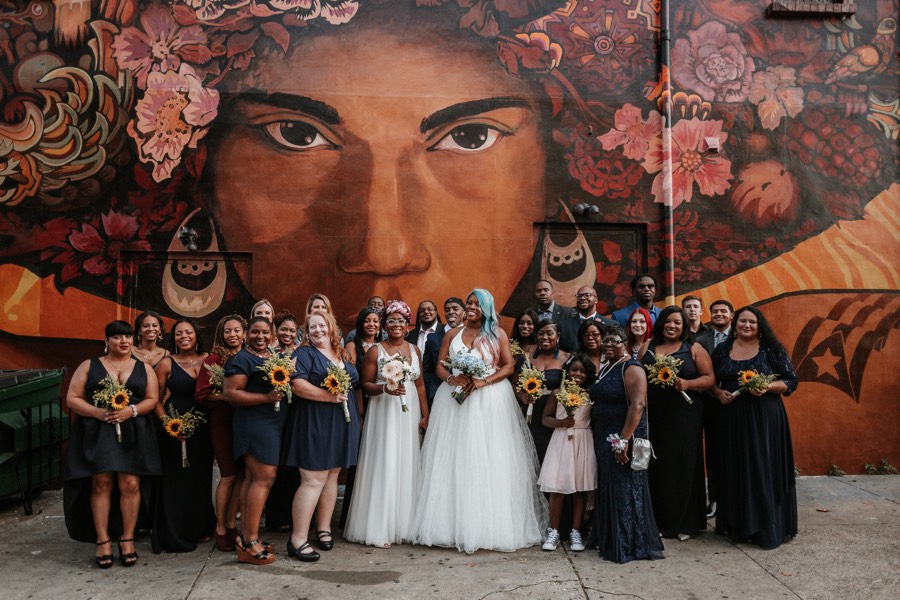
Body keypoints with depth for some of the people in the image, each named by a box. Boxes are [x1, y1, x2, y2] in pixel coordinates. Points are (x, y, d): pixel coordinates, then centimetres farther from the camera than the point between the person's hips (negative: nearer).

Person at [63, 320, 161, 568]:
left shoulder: (144, 368, 12)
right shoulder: (89, 366, 9)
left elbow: (152, 399, 6)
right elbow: (72, 399, 3)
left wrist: (131, 411, -14)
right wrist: (98, 412, -14)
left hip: (133, 434, 1)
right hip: (97, 433, 0)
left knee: (130, 484, -5)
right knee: (101, 484, -4)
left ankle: (127, 539, 4)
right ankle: (103, 540, 4)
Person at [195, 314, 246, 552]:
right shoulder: (214, 359, -3)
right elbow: (202, 394, -6)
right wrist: (226, 396, -17)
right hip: (223, 421, -4)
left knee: (242, 473, 5)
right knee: (228, 475, -1)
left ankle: (231, 523, 19)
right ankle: (220, 528, 13)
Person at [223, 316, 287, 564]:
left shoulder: (276, 356, 16)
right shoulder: (241, 359, -8)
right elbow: (230, 393, -16)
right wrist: (267, 398, -20)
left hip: (274, 424, 8)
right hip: (254, 422, -8)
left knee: (252, 477, 10)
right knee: (264, 477, -12)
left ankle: (245, 537, 14)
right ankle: (250, 541, -6)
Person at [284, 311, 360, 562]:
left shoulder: (343, 356, 16)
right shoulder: (304, 354, -3)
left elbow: (353, 383, 24)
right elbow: (297, 385, -17)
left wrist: (343, 395, 6)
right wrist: (330, 396, -18)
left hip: (342, 424, 6)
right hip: (314, 423, -6)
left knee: (332, 475, 11)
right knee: (313, 479, -9)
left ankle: (323, 528, 23)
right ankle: (298, 539, -4)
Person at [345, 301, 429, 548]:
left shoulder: (414, 350, 11)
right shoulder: (375, 351, -1)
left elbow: (420, 385, 12)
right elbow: (366, 385, -2)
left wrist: (425, 416, 6)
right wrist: (385, 388, -20)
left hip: (410, 414, 4)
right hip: (383, 413, -4)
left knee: (407, 466, 5)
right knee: (384, 466, -5)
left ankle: (404, 525, 16)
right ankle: (379, 529, 2)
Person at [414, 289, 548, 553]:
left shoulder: (497, 334, 6)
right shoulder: (452, 334, 13)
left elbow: (508, 366, 0)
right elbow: (440, 365, 9)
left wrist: (483, 381, -14)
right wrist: (452, 379, -13)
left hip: (490, 400, -2)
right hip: (455, 399, 2)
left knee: (488, 461, -4)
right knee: (454, 460, 0)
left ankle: (490, 526, 3)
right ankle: (453, 525, 5)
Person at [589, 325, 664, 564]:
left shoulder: (632, 369, -12)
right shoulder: (603, 369, 14)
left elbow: (638, 405, -21)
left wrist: (624, 439, -26)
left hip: (623, 439, -8)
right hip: (603, 439, 8)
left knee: (625, 490, -2)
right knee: (607, 489, 12)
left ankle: (630, 545, 9)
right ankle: (610, 541, 24)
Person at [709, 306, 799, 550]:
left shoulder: (772, 349, 1)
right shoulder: (723, 349, 9)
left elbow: (791, 381, 0)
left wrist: (768, 387, -17)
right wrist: (718, 393, -7)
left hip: (764, 418, -3)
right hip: (731, 418, 3)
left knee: (764, 469, -2)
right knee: (733, 470, 5)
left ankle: (766, 528, 7)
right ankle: (735, 524, 17)